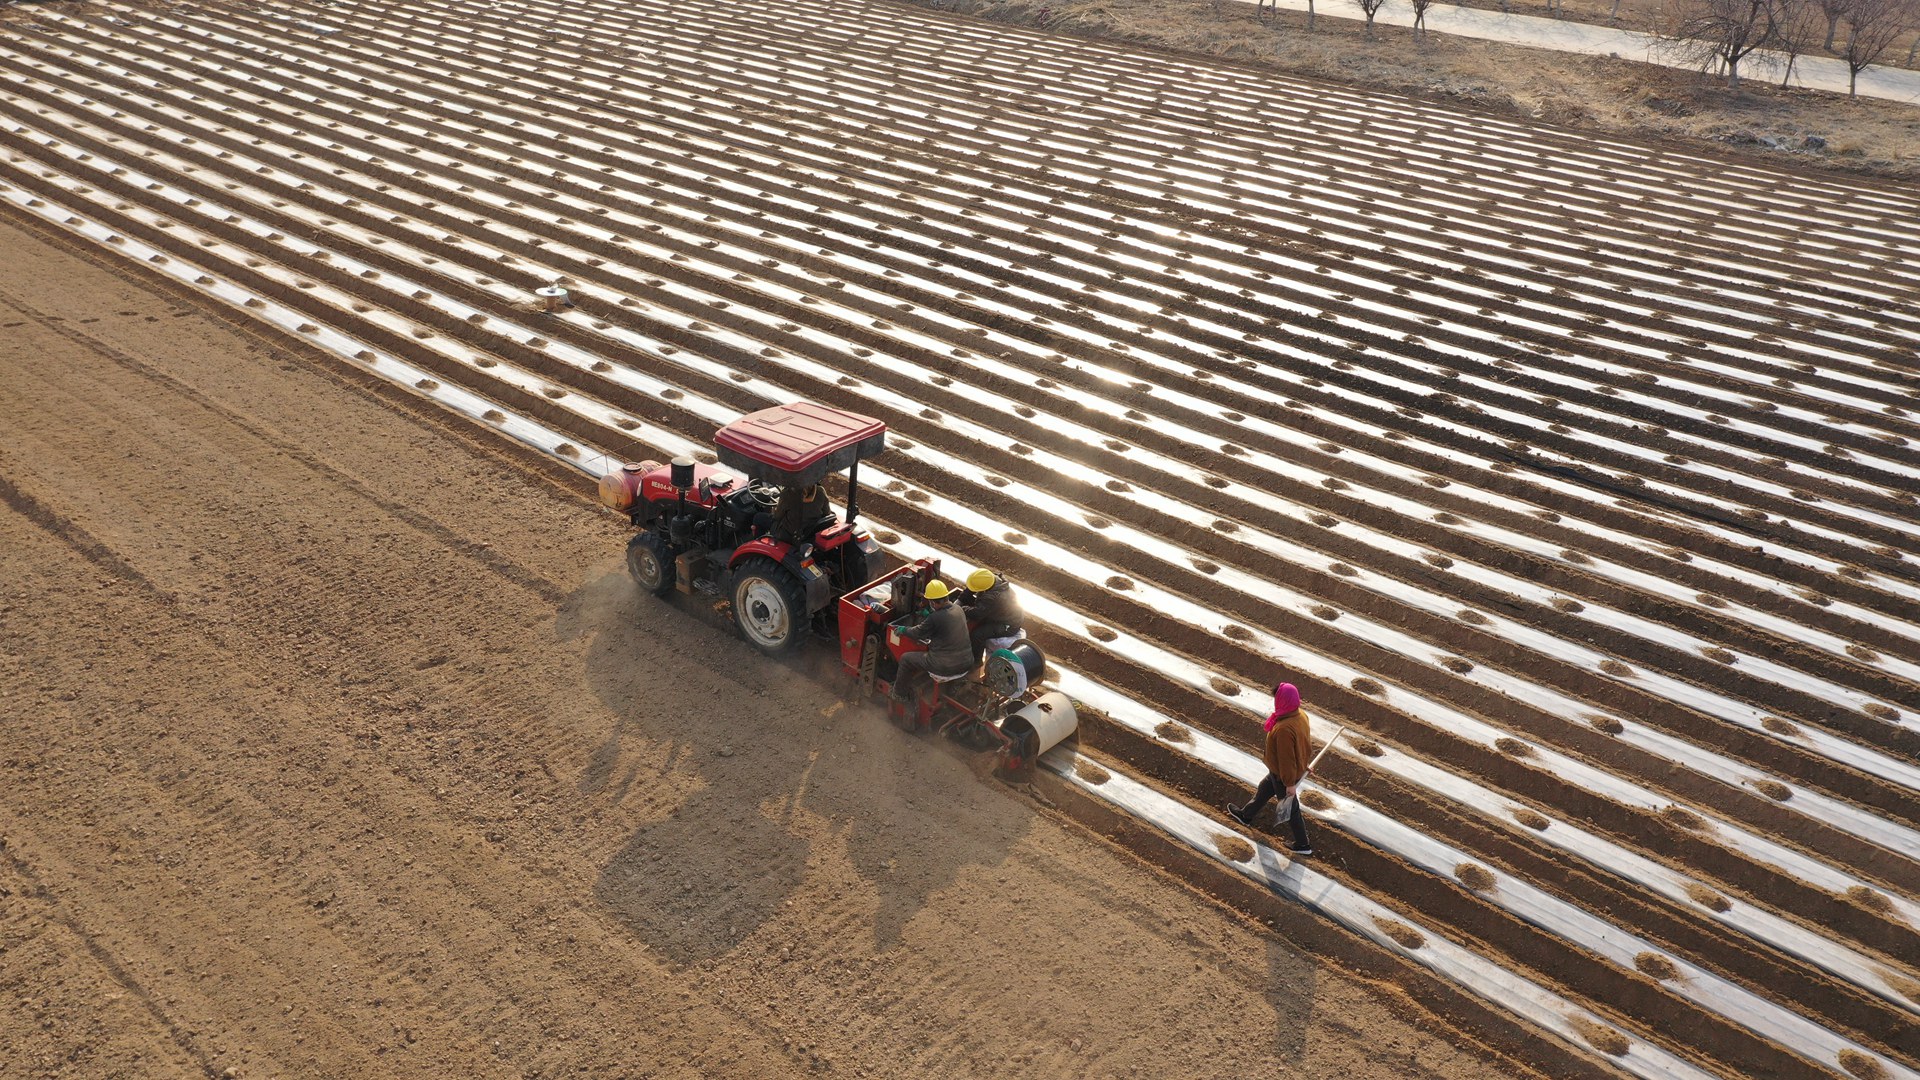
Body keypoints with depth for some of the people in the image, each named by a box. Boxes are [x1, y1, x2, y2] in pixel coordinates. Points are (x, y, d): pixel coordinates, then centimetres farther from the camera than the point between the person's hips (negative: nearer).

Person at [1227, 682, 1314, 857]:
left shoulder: (1284, 728, -40)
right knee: (1264, 789, 30)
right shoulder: (1300, 714, -13)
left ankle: (1303, 845, 33)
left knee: (1290, 808, 14)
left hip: (1283, 774, -8)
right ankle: (1246, 815, 54)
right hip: (1298, 768, 8)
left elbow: (1286, 758, -31)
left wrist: (1290, 783, -20)